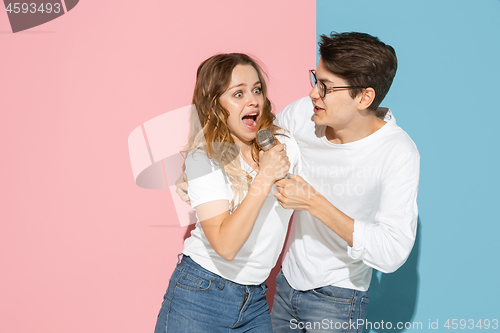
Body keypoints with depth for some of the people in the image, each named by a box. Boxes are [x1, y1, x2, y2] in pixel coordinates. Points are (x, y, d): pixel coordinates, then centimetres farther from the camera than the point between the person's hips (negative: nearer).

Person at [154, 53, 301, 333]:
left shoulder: (285, 145, 1)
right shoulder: (204, 158, -14)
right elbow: (225, 245, -25)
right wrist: (264, 178, -25)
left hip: (255, 300, 5)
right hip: (200, 297, -4)